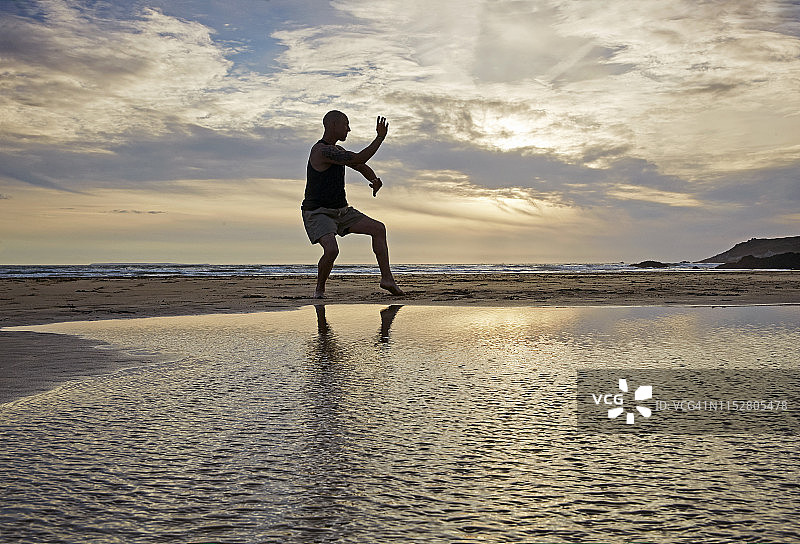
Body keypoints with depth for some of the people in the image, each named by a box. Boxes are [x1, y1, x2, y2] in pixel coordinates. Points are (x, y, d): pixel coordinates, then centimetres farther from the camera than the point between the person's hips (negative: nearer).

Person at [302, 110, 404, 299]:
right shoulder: (322, 150, -20)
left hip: (341, 212, 9)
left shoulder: (338, 150, 11)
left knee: (378, 228, 0)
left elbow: (361, 167, 21)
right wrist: (380, 137, -20)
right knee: (331, 250, -31)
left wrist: (375, 180, -1)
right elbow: (358, 159, -26)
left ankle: (387, 278, 2)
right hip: (318, 214, -9)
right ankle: (319, 289, -4)